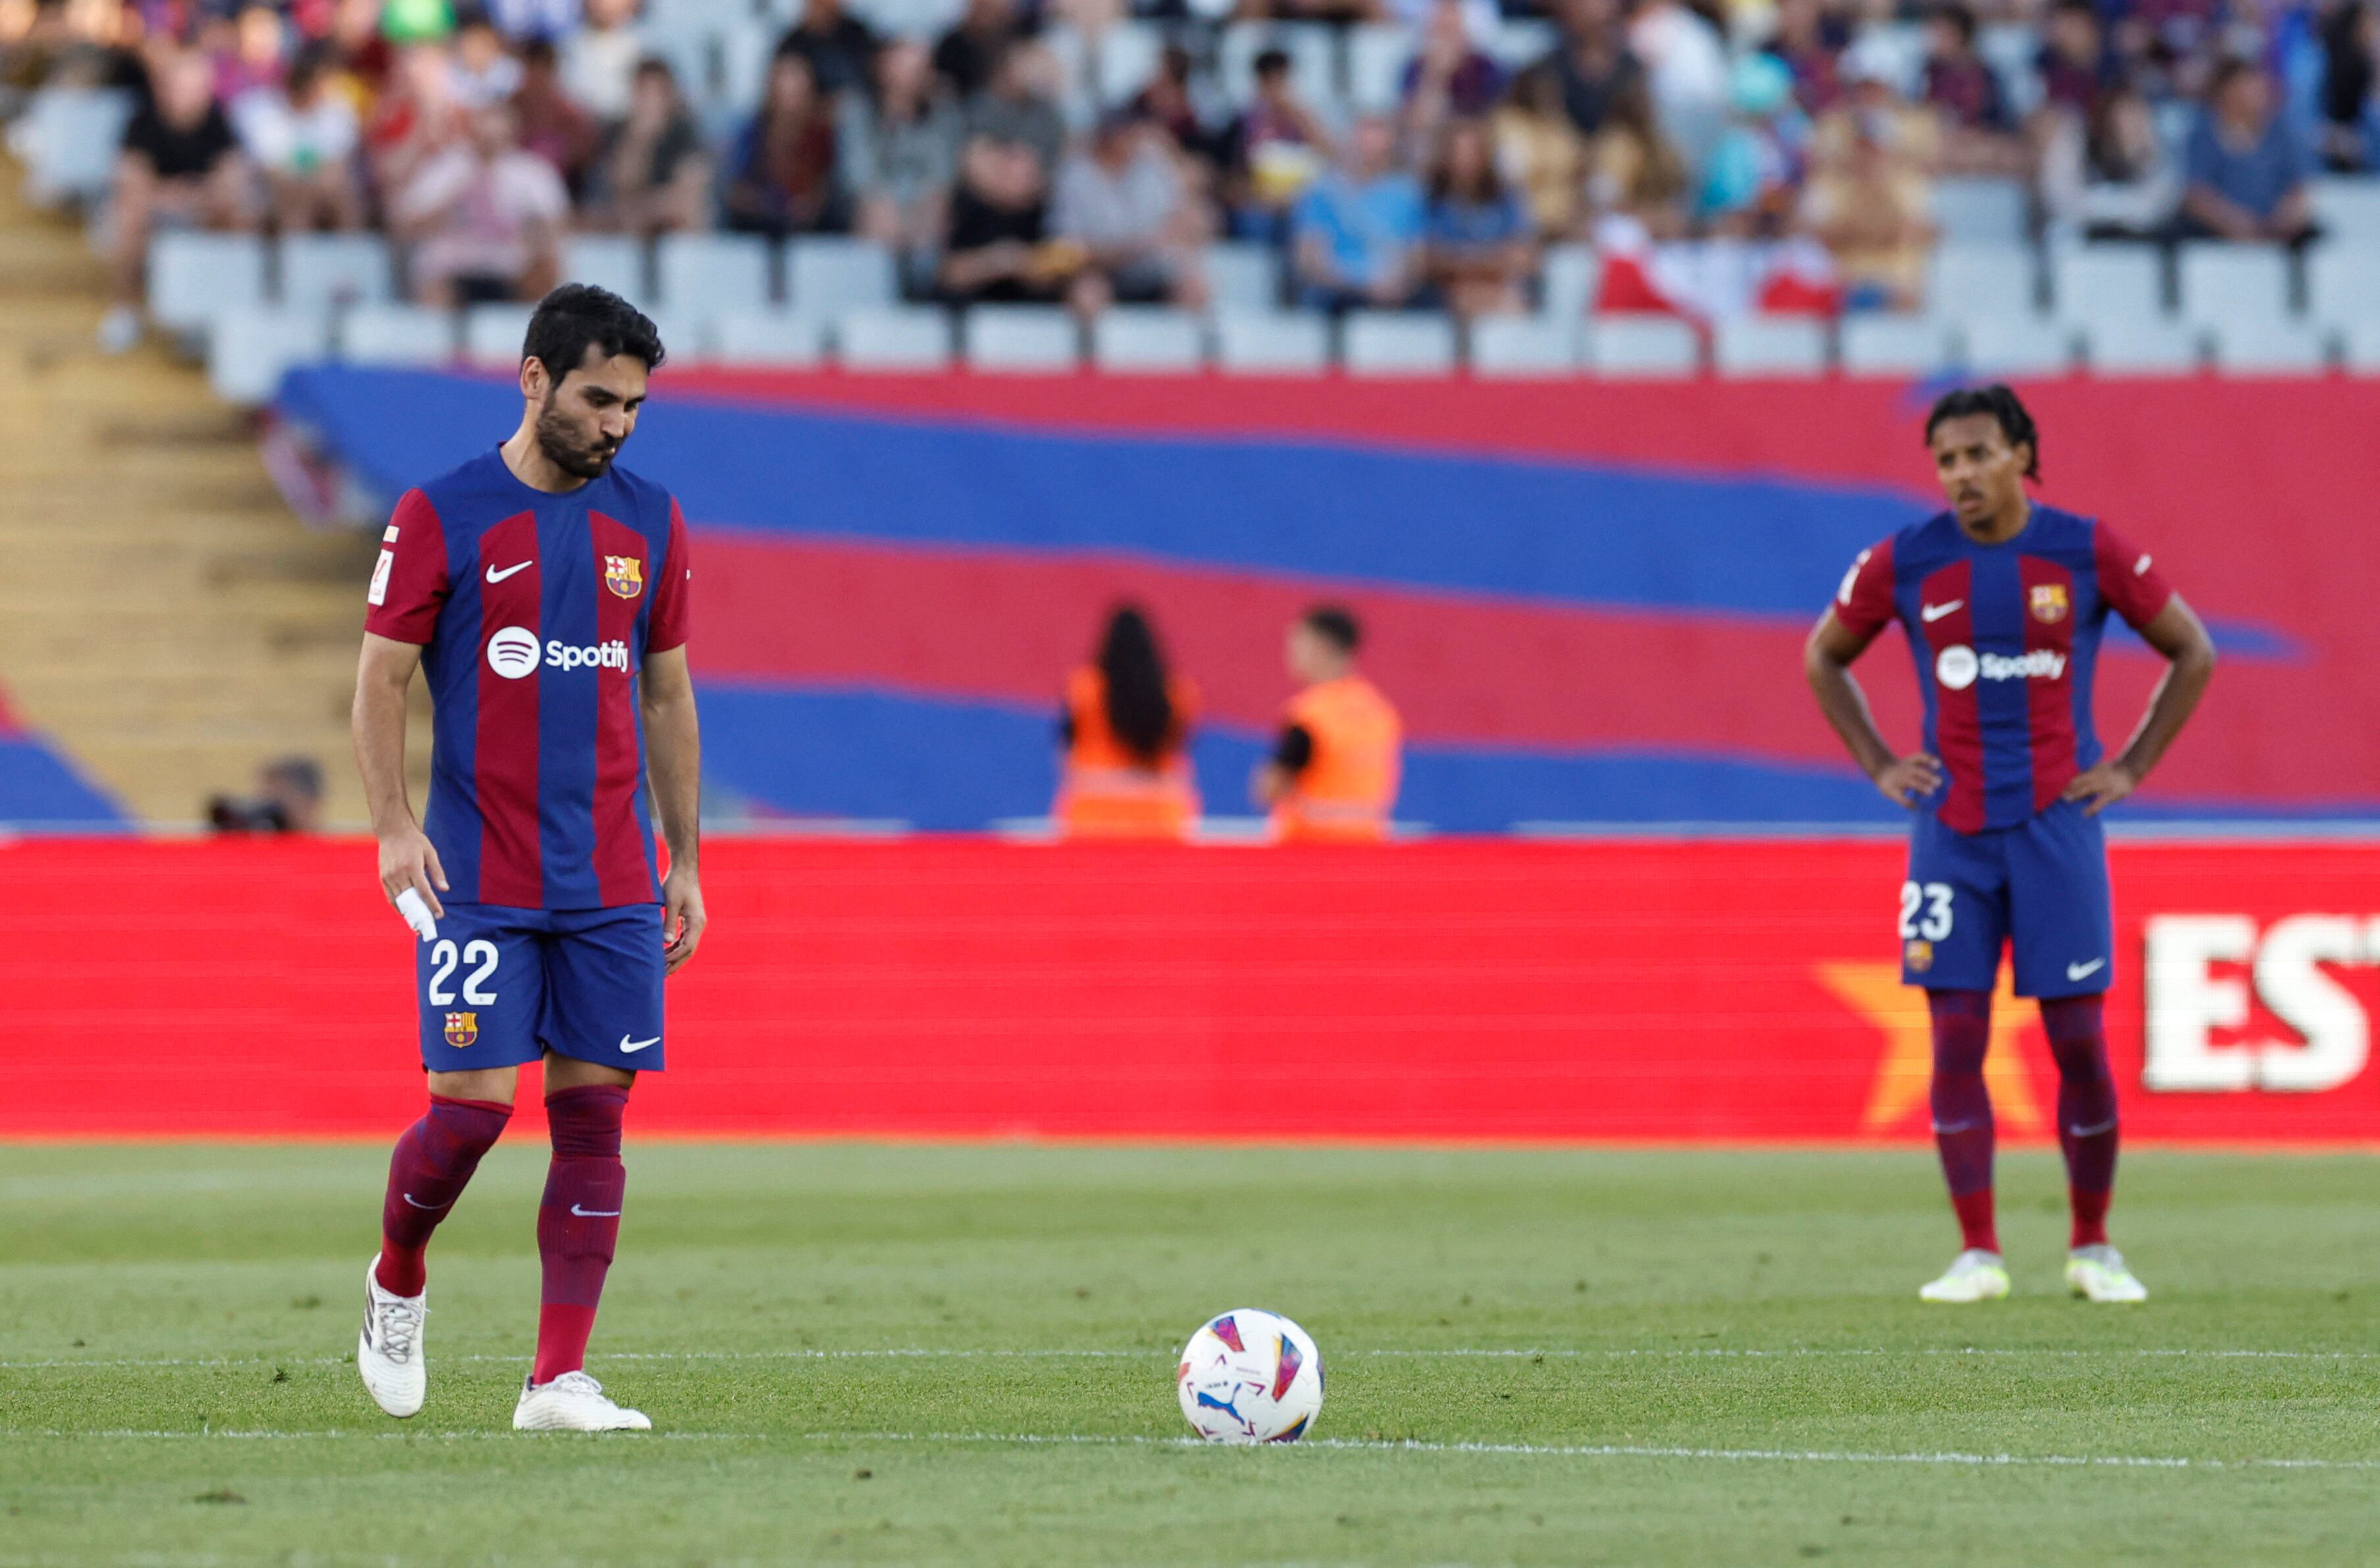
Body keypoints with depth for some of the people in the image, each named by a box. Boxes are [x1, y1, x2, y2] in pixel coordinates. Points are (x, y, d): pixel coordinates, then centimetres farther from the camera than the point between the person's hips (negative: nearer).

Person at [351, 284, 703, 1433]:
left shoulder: (650, 523, 9)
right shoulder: (441, 518, -3)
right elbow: (380, 683, -1)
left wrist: (685, 860, 14)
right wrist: (394, 828, -12)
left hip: (613, 886, 4)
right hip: (479, 882, -4)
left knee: (594, 1113, -1)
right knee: (474, 1103, -9)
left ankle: (560, 1380, 1)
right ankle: (397, 1286, 21)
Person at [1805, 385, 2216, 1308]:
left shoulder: (2088, 554, -4)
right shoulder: (1903, 564, 0)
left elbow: (2192, 653, 8)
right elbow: (1825, 657, 17)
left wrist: (2131, 769, 2)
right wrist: (1878, 765, 7)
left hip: (2056, 822, -1)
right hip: (1951, 832, 1)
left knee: (2078, 1041, -1)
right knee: (1955, 1041, -4)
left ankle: (2092, 1249, 12)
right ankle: (1977, 1255, 1)